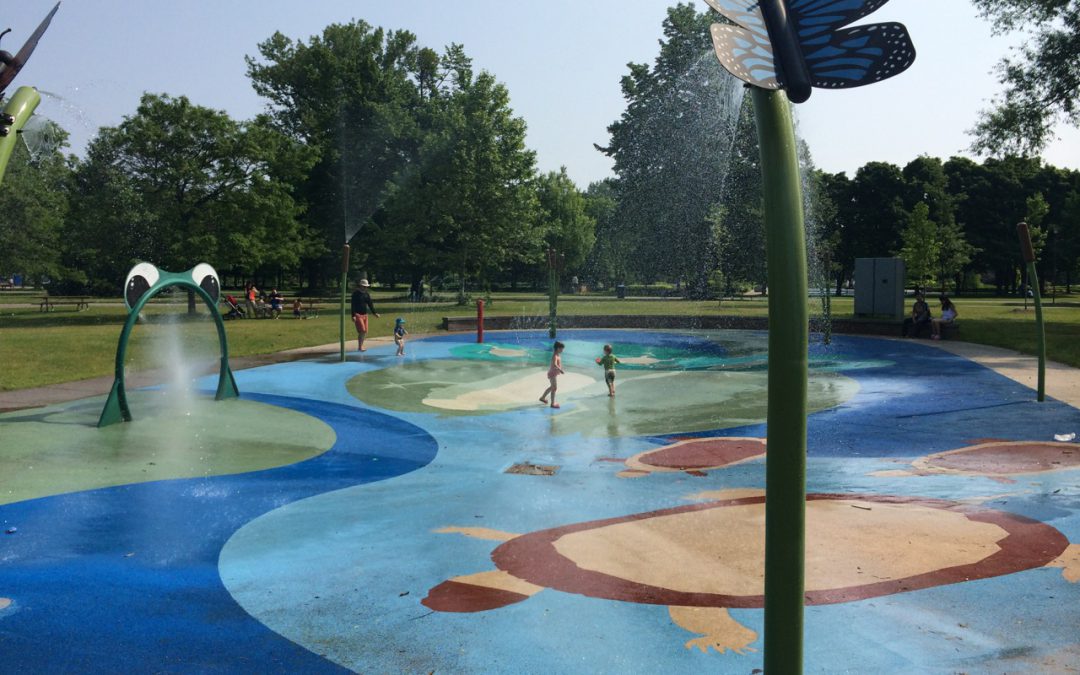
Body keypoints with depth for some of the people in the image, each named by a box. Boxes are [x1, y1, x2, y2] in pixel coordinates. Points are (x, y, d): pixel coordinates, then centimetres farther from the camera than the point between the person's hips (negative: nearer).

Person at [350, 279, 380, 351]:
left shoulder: (367, 294, 10)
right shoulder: (356, 293, -7)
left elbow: (370, 304, 13)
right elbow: (353, 305, -11)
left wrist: (375, 313, 5)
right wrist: (353, 316, -18)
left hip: (365, 315, 6)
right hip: (358, 314, -6)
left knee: (365, 332, 5)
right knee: (362, 331, -14)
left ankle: (361, 346, 15)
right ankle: (360, 347, -6)